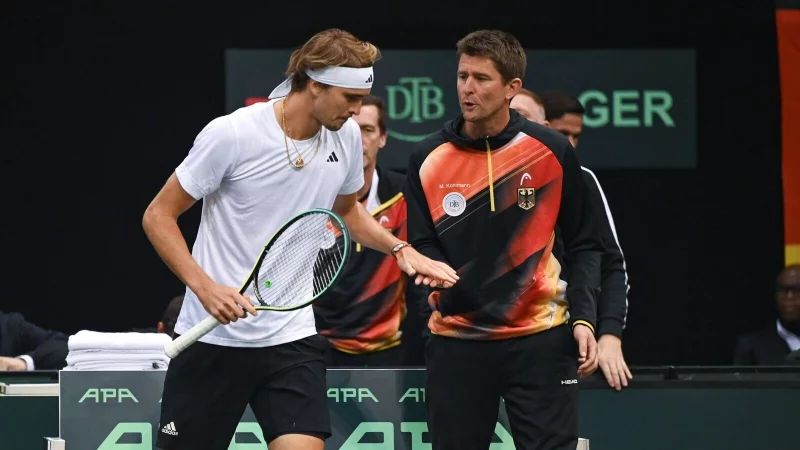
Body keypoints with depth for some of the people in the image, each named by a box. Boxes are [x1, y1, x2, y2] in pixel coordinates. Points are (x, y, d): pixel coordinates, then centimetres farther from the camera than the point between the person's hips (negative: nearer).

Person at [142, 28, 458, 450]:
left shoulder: (346, 136, 2)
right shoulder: (231, 135, -15)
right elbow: (158, 216, -7)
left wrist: (401, 249, 6)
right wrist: (205, 287, -21)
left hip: (293, 339, 3)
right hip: (214, 337, -3)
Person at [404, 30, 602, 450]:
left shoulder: (552, 151, -2)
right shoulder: (428, 159, 0)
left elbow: (583, 246, 4)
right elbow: (422, 245, 3)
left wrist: (582, 319, -6)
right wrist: (433, 268, -20)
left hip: (540, 341, -1)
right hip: (456, 340, 1)